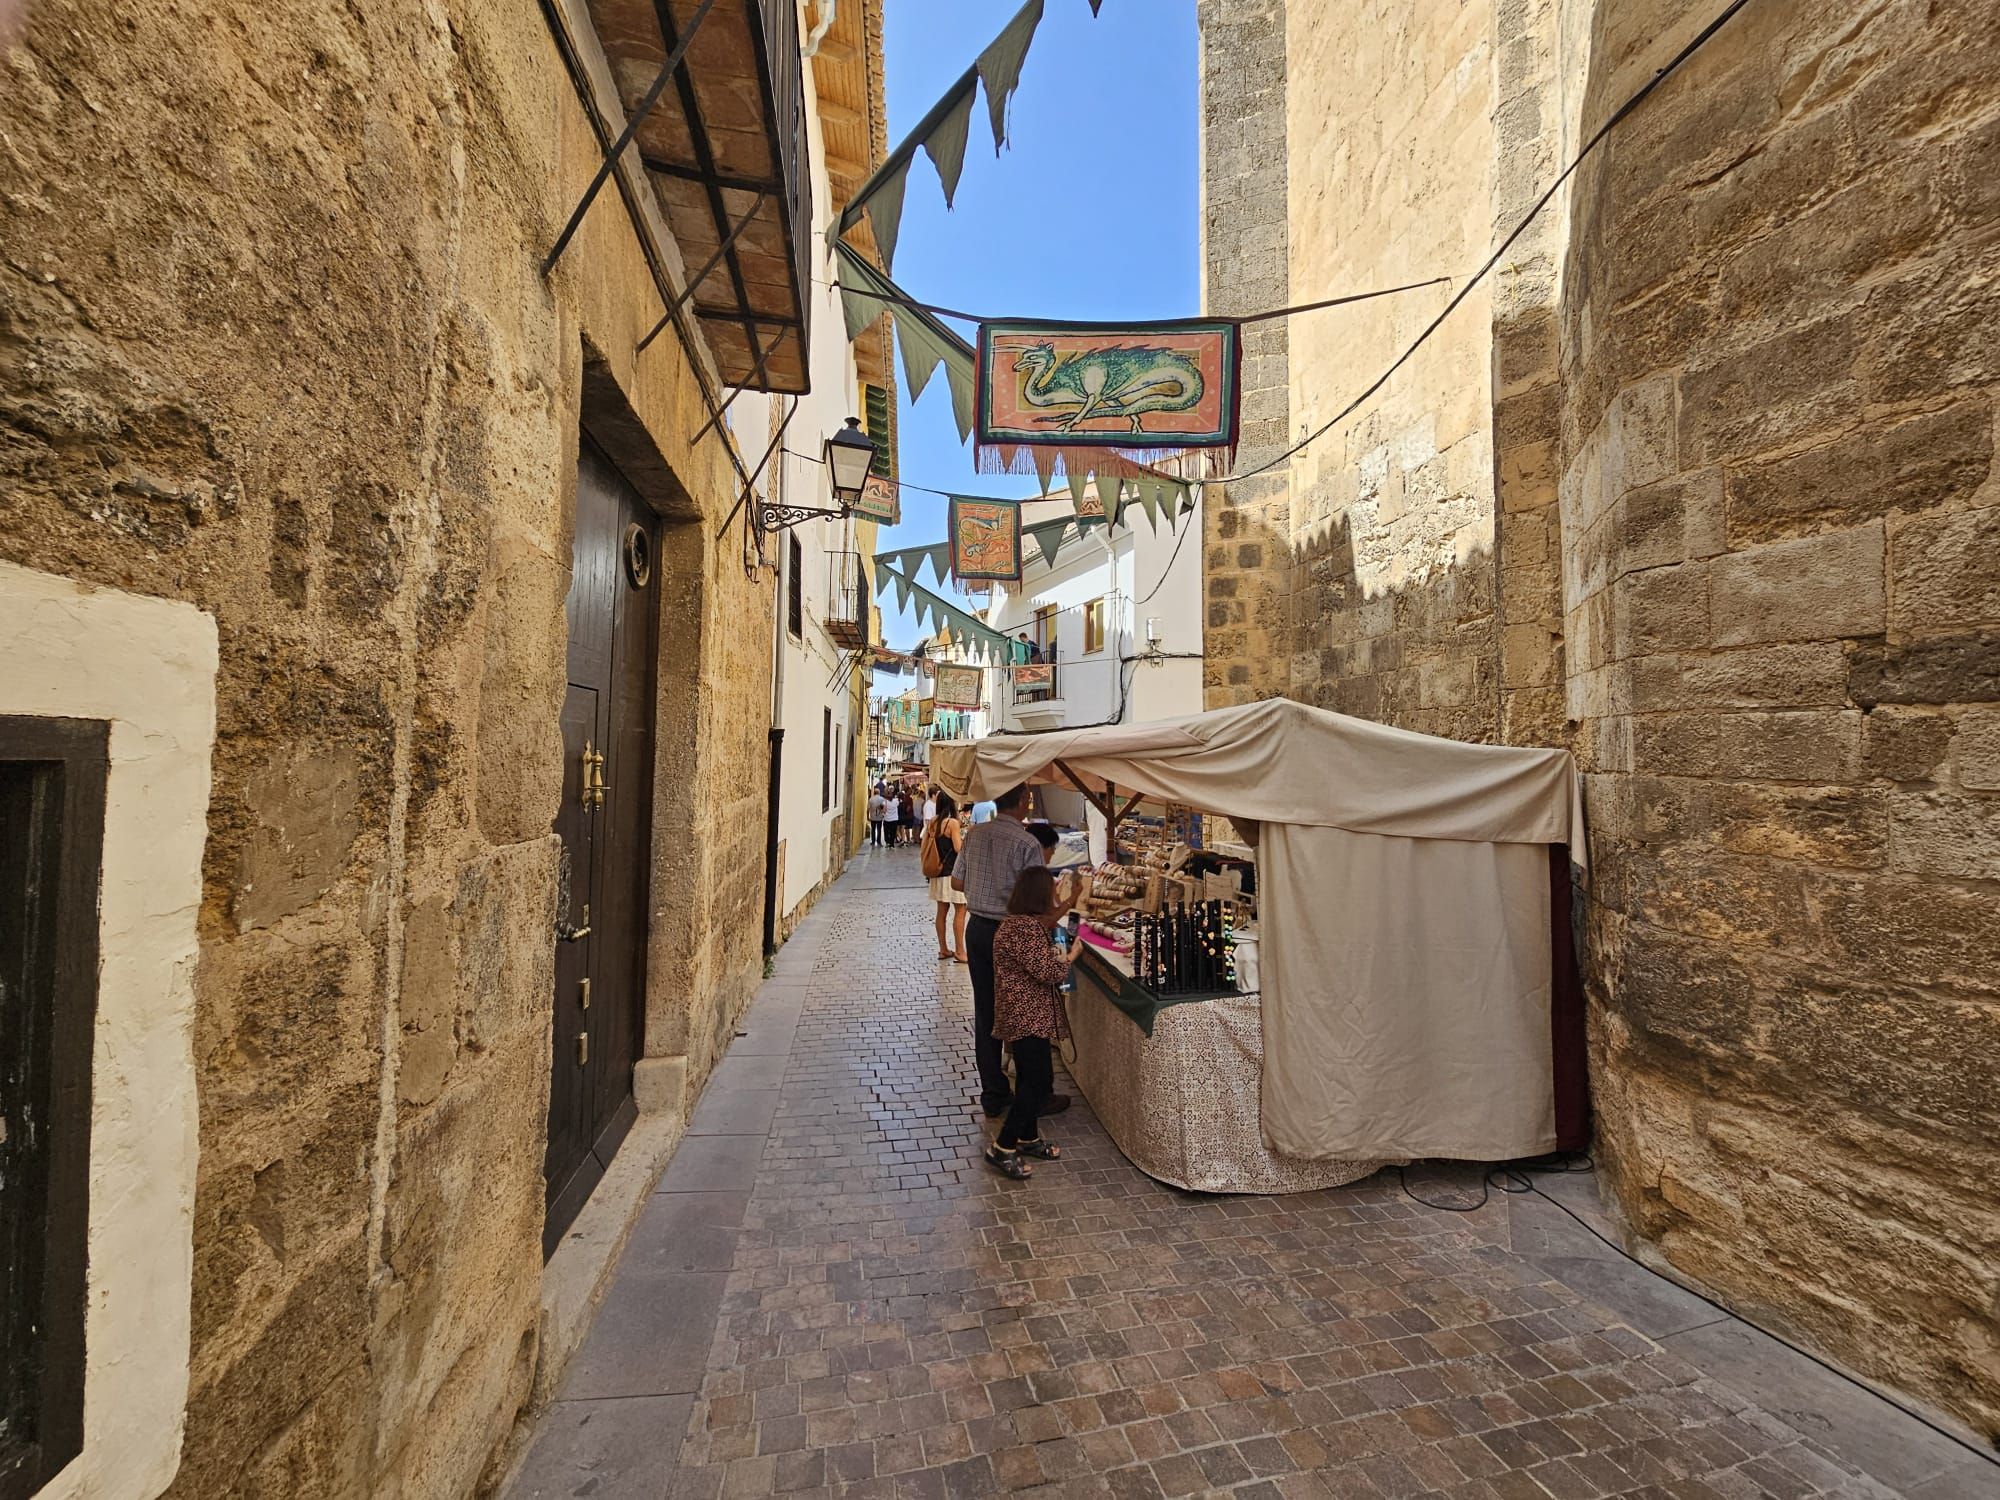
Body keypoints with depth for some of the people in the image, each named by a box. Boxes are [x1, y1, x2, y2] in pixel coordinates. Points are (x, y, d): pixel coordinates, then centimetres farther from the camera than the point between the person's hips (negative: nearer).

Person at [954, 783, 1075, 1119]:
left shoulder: (974, 835, 2)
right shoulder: (1026, 843, -18)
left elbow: (957, 881, 10)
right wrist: (1069, 901, 1)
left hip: (977, 929, 6)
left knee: (985, 1015, 14)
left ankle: (993, 1095, 26)